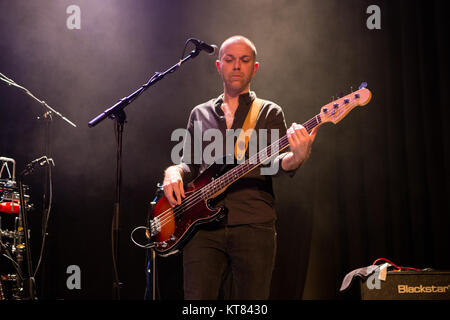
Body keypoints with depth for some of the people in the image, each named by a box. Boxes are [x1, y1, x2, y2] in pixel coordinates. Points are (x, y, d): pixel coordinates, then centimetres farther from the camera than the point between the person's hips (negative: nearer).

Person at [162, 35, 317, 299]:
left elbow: (275, 162, -4)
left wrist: (296, 157, -27)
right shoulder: (200, 114, 19)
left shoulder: (269, 113, 10)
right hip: (204, 228, 2)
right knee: (198, 297, -7)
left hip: (254, 227, -2)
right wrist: (174, 172, -2)